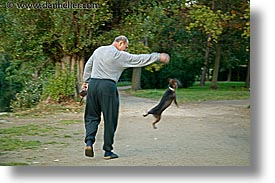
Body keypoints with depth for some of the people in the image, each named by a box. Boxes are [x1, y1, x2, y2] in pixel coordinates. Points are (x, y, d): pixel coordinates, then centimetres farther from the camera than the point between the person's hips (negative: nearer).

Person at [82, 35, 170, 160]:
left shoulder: (98, 50, 15)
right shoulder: (120, 56, -4)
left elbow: (88, 66, 22)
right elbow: (139, 59, -3)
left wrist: (86, 80, 33)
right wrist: (158, 57, 2)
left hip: (93, 83, 6)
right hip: (108, 86, -5)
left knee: (92, 116, 12)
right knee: (110, 120, 3)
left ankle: (89, 141, -10)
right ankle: (108, 151, 7)